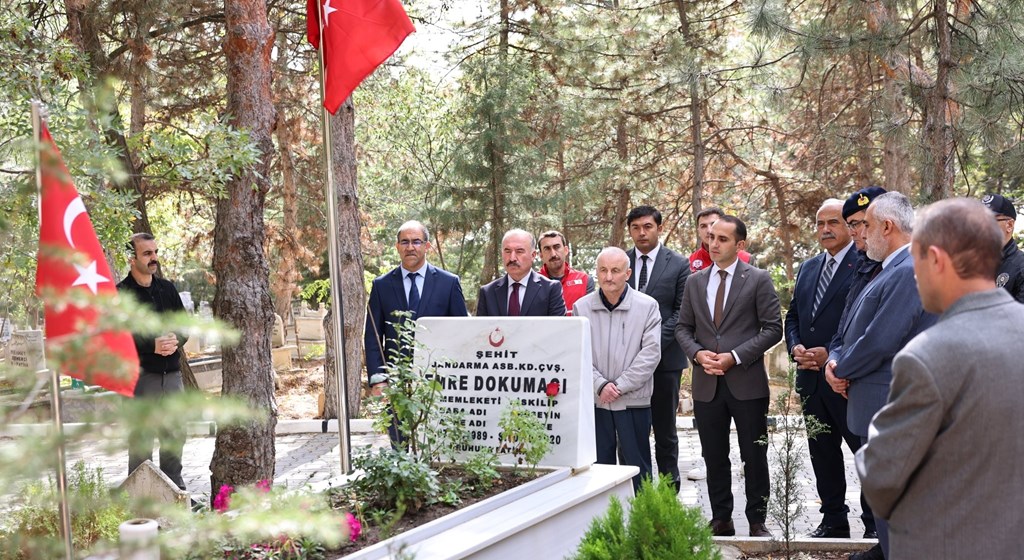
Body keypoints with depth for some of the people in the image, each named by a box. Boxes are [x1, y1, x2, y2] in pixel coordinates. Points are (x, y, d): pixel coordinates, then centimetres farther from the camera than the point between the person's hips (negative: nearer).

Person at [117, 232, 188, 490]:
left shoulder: (167, 288, 13)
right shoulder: (120, 294, -5)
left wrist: (176, 339, -10)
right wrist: (153, 345, -22)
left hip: (172, 373, 6)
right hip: (141, 374, -6)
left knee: (176, 435, 13)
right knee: (141, 440, -3)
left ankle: (176, 490, 25)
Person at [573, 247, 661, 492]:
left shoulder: (647, 306, -1)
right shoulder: (581, 308, 4)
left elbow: (651, 353, -7)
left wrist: (620, 386, -12)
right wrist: (600, 385, -13)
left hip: (634, 401, -2)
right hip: (594, 401, 2)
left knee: (636, 468, 4)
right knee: (598, 465, 8)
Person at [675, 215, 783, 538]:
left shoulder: (758, 280, -2)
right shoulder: (695, 282, 10)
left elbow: (773, 328, -6)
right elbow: (683, 328, 13)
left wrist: (735, 356, -14)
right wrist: (697, 353, -7)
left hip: (747, 382, -4)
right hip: (706, 384, 4)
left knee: (754, 457, 4)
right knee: (714, 458, 10)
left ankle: (757, 521, 15)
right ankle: (721, 519, 20)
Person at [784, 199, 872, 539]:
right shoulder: (808, 268, 15)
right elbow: (793, 316, 18)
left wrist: (832, 355, -18)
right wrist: (795, 347, -1)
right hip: (811, 378, 8)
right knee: (823, 453, 14)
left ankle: (875, 523, 12)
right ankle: (833, 520, 24)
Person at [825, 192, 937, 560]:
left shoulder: (908, 271, -21)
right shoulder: (892, 269, 14)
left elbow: (880, 342, -25)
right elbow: (856, 329, 17)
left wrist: (839, 368, -9)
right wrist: (836, 360, -1)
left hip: (889, 406, -11)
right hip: (876, 403, 11)